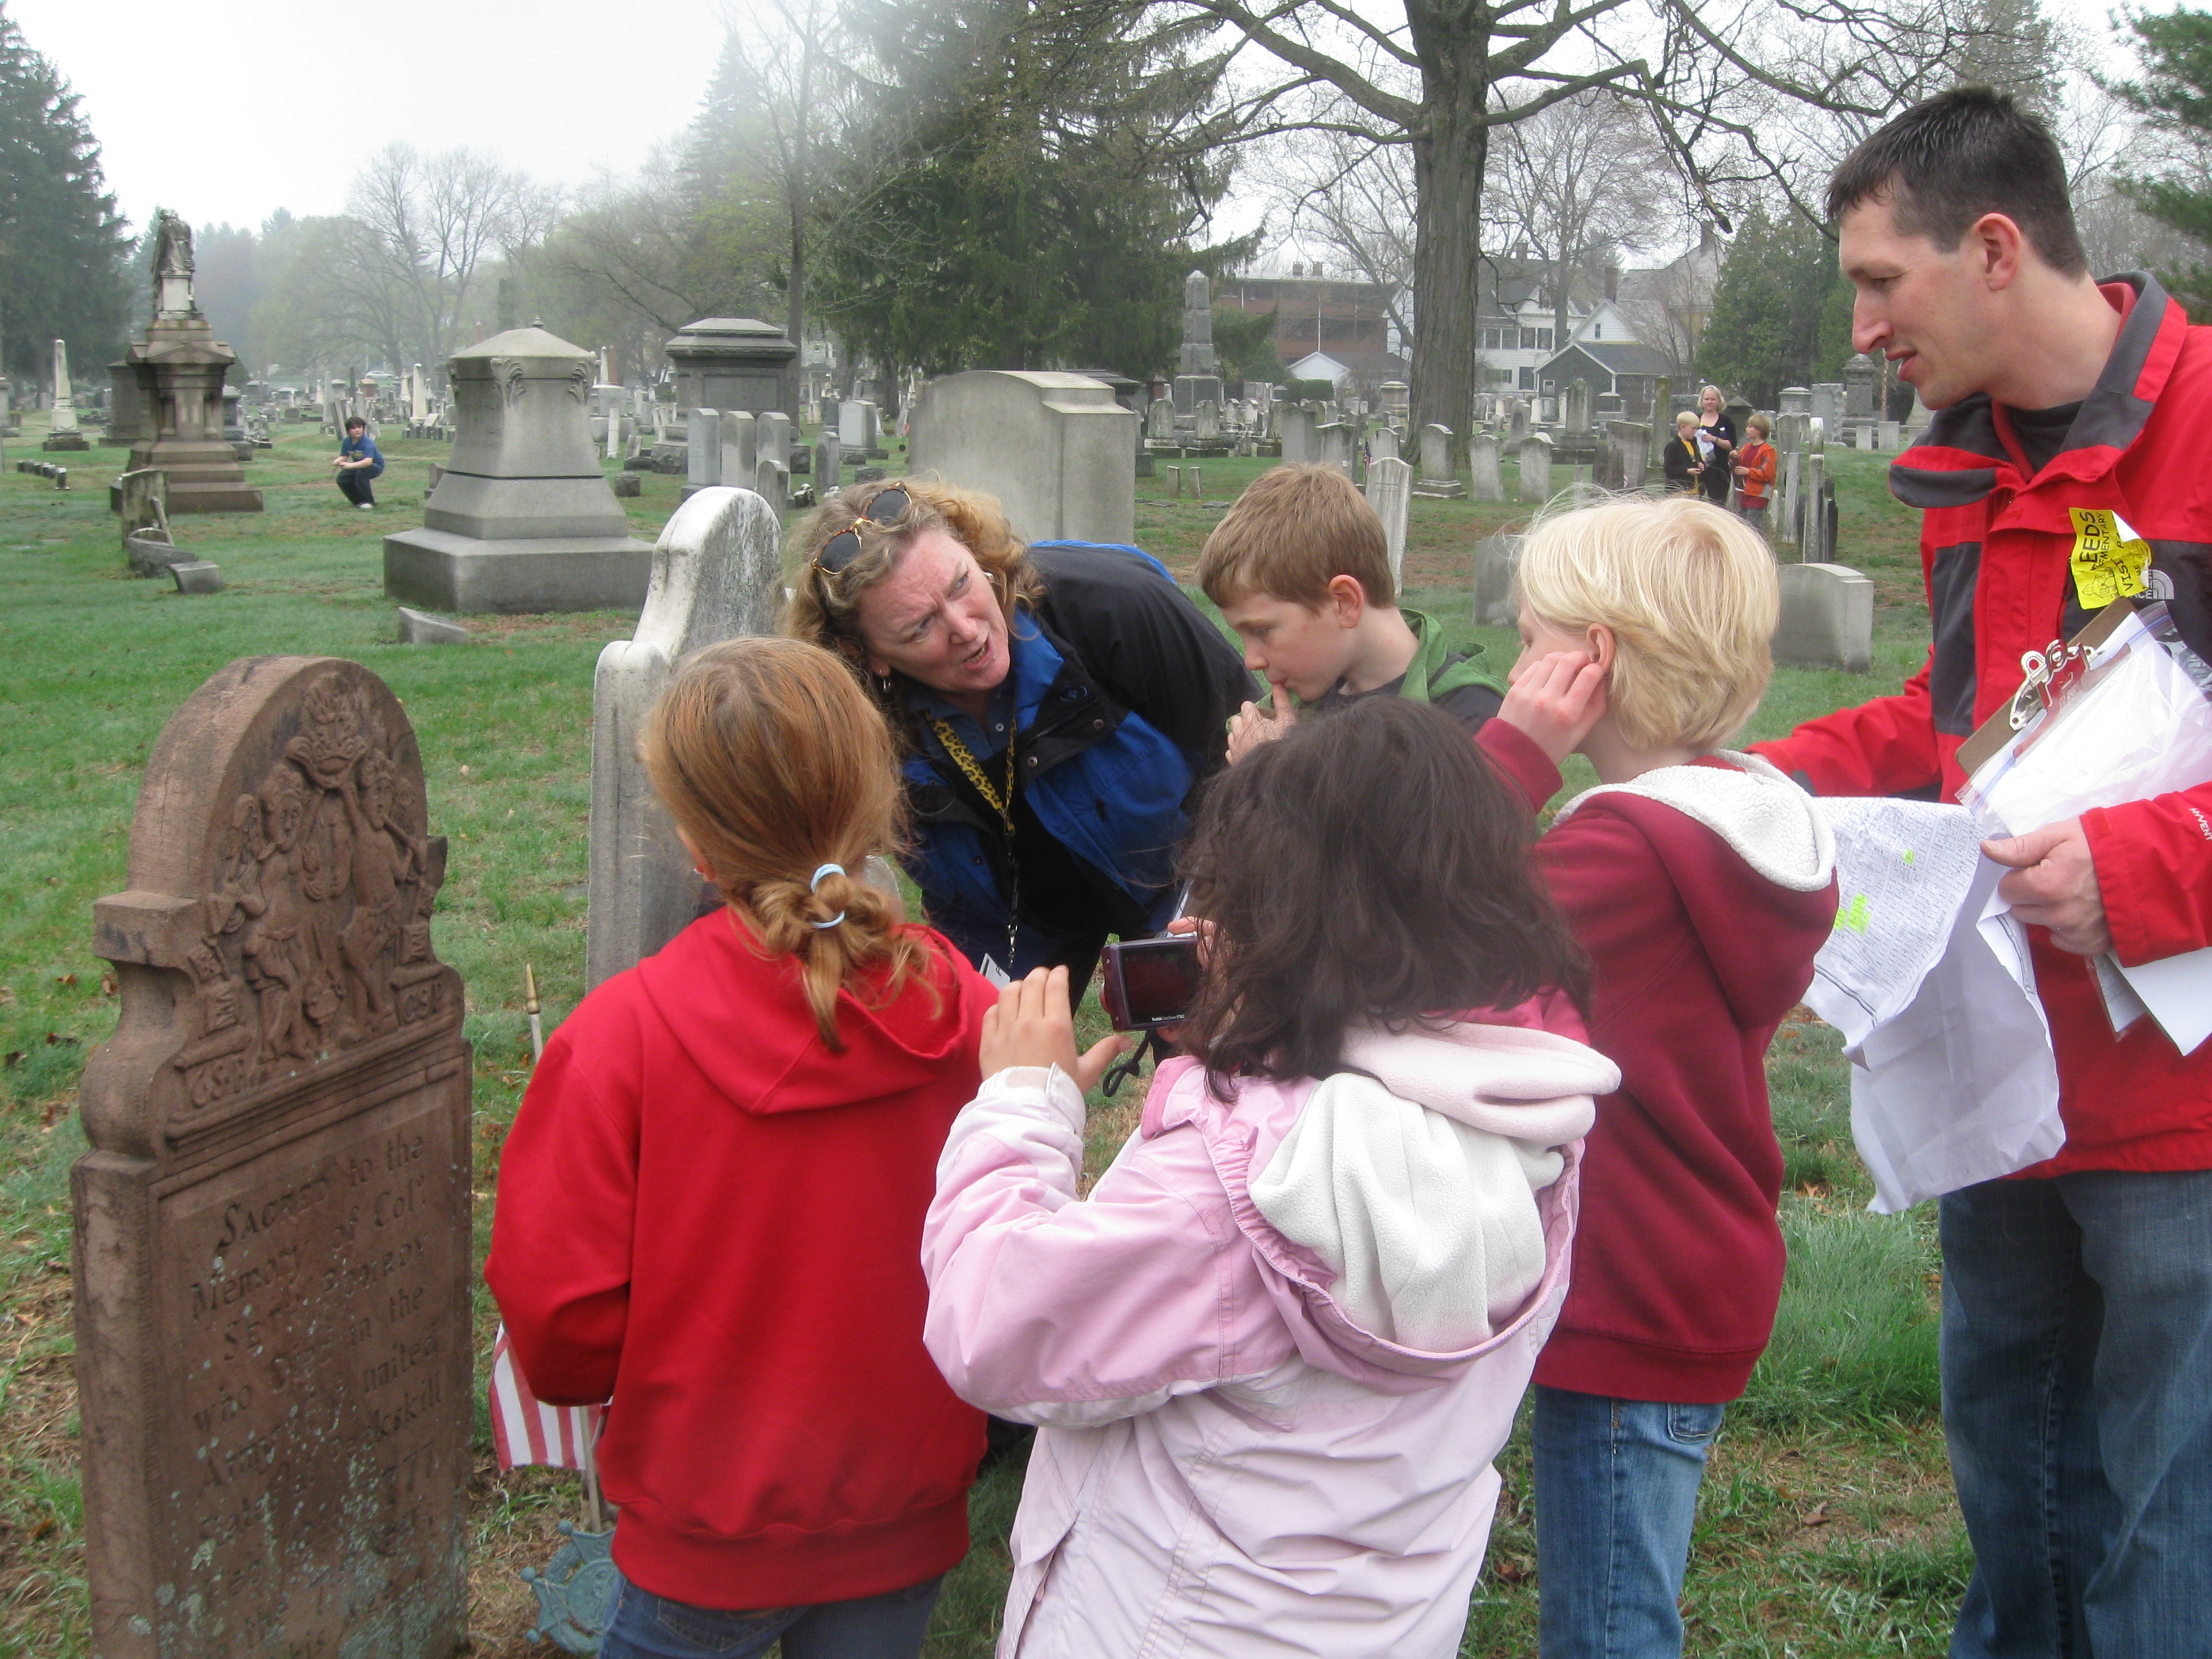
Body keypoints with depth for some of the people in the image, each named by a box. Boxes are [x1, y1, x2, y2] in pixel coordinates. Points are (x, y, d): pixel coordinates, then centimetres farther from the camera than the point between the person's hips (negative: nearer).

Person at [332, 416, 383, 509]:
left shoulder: (368, 443, -31)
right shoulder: (347, 442, -11)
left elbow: (368, 461, -43)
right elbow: (344, 456, -7)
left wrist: (350, 465, -53)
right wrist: (338, 461, -32)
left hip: (375, 466, -7)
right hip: (358, 465, 7)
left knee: (361, 473, -35)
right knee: (342, 478, -9)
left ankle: (369, 502, -18)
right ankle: (359, 501, 12)